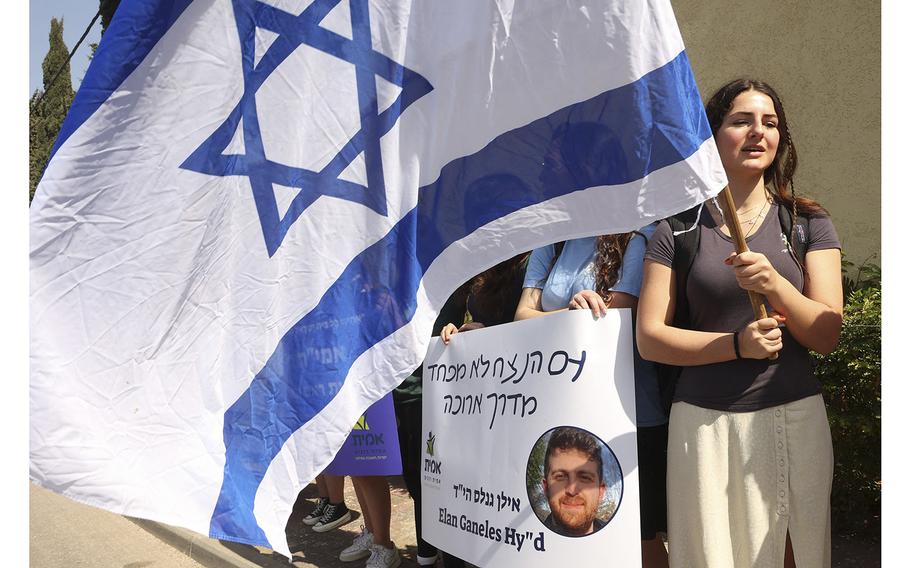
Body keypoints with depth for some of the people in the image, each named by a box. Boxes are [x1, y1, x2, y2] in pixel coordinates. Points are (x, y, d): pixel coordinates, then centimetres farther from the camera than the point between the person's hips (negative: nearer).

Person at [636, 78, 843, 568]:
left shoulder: (808, 223, 7)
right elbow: (650, 338, -4)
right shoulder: (678, 228, 3)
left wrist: (775, 284, -19)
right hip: (704, 422, -1)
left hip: (794, 418, 2)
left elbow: (827, 335, -1)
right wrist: (737, 344, -17)